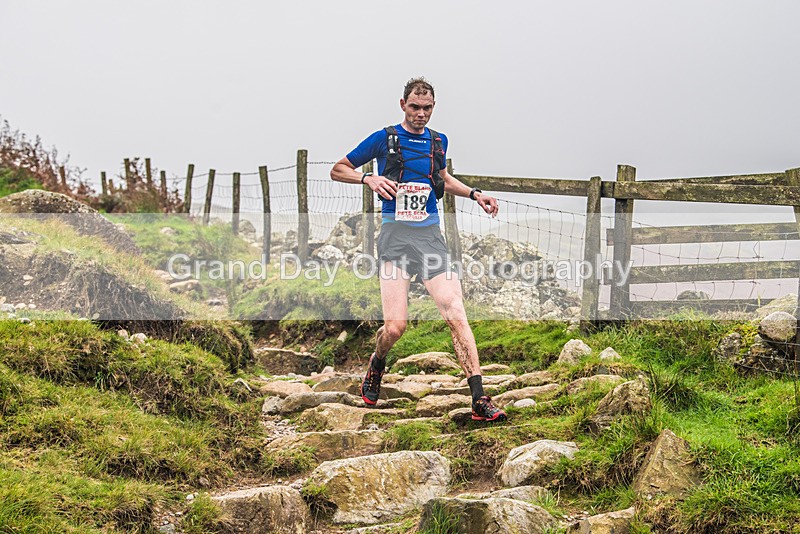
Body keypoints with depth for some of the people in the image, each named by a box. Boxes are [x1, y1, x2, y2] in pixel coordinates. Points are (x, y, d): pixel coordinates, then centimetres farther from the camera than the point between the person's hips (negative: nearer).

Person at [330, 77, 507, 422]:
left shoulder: (438, 142, 14)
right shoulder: (384, 139, 1)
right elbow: (338, 170, 8)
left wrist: (474, 193, 19)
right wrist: (369, 178, -10)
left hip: (430, 236, 3)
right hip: (395, 237, -3)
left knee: (456, 316, -11)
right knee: (396, 325, -12)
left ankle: (480, 401, -12)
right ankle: (376, 366, 24)